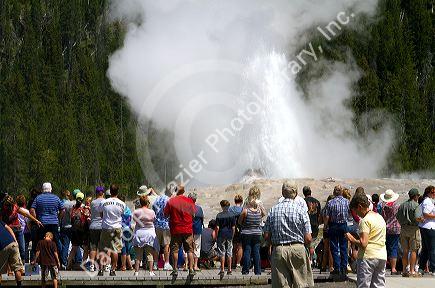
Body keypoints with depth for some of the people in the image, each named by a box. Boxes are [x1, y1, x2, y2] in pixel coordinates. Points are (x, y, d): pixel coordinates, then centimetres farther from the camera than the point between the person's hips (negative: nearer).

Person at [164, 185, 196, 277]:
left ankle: (175, 270, 5)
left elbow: (165, 214, 0)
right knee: (190, 250, 5)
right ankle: (191, 269, -1)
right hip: (188, 230, 1)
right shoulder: (189, 201, -2)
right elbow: (193, 214, 7)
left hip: (175, 229, -1)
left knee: (175, 250, 6)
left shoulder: (171, 201, -6)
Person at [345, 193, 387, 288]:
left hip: (368, 257, -8)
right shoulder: (380, 217, 15)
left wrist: (352, 240, -4)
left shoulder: (365, 220, -12)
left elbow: (363, 243, -21)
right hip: (382, 256, 8)